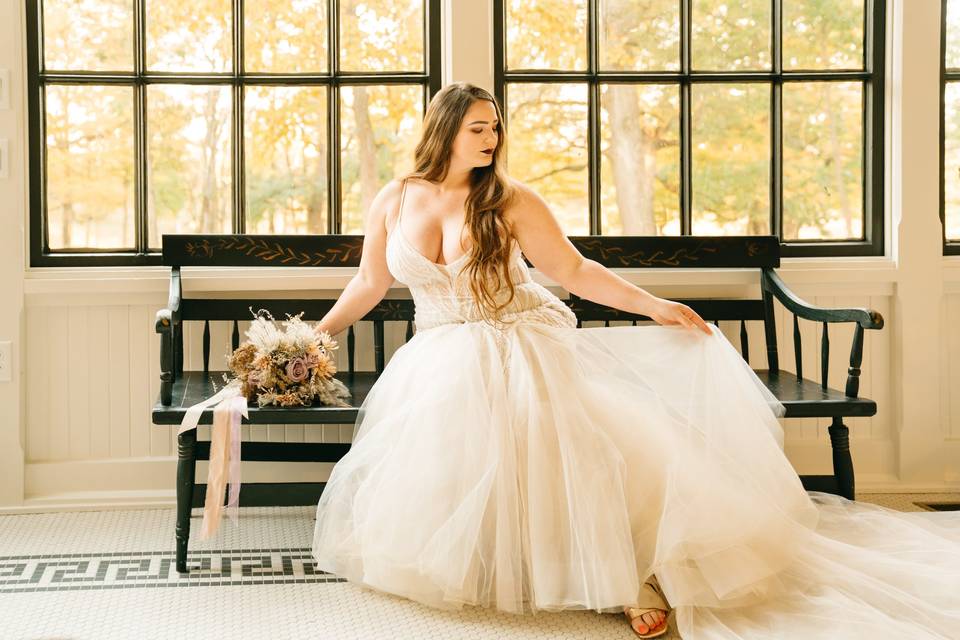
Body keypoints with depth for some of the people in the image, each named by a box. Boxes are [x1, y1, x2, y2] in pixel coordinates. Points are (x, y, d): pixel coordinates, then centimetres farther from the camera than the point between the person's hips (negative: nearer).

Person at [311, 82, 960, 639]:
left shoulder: (510, 200, -1)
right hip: (441, 362, 3)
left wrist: (654, 306, -8)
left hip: (524, 352, -3)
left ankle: (628, 576, -24)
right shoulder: (394, 202, 5)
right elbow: (370, 284, 18)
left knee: (566, 449, -29)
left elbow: (577, 271, 0)